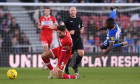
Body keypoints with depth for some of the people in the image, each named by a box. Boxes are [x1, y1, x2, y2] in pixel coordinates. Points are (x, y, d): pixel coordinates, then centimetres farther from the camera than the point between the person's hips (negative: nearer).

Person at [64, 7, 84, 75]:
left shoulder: (79, 20, 12)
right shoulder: (67, 20, -2)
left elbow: (82, 27, 28)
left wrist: (82, 30, 6)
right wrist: (69, 32, -16)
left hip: (78, 39, 4)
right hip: (70, 39, -4)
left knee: (81, 54, -10)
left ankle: (75, 66, 14)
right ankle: (66, 69, 23)